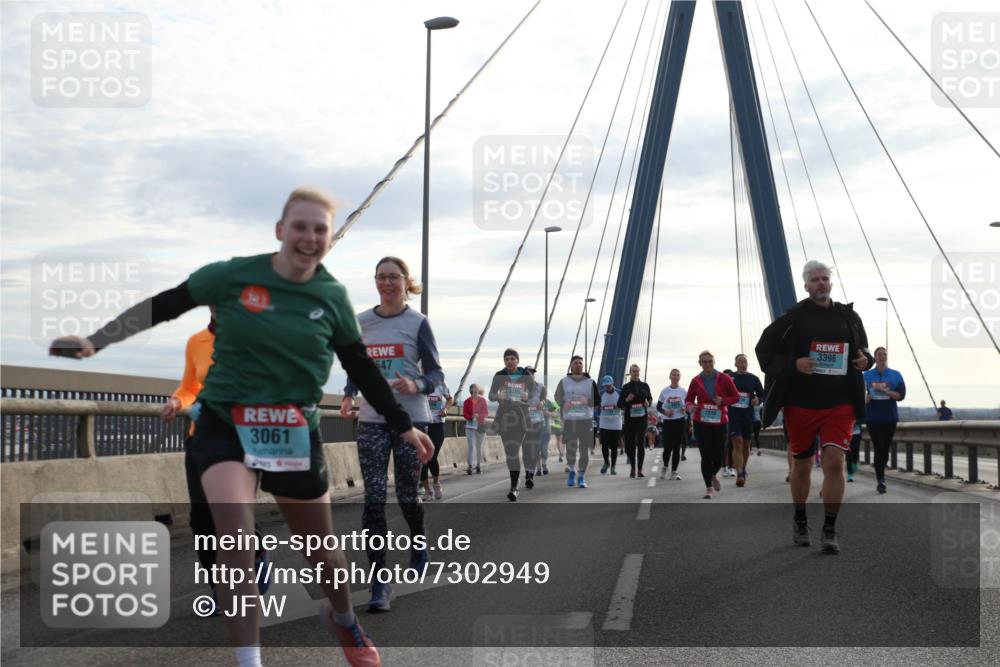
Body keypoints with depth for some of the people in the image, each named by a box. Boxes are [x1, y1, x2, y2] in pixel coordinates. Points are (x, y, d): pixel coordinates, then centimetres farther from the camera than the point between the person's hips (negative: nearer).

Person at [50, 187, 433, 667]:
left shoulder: (332, 297, -4)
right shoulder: (233, 276, -10)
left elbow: (361, 369, 5)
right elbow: (162, 307, -1)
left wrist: (404, 427, 7)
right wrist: (94, 342, -7)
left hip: (296, 433, 2)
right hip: (225, 423, -2)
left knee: (321, 547, 13)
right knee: (236, 543, -20)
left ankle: (344, 620, 45)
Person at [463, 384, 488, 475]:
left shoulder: (482, 400, 2)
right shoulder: (467, 402, 1)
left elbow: (486, 413, -1)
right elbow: (465, 414, -3)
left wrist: (478, 416, -19)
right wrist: (472, 417, -23)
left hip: (481, 426, 1)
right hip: (470, 426, -1)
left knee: (479, 447, 8)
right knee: (471, 446, -11)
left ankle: (478, 466, 20)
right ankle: (469, 466, -13)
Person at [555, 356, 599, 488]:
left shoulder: (590, 382, 9)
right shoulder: (564, 382, 9)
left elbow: (598, 400, 7)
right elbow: (557, 398, 6)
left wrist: (587, 401, -14)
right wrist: (564, 403, -17)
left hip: (586, 419, 1)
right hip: (569, 420, 0)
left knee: (584, 450, -1)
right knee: (570, 448, -5)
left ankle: (582, 477, 11)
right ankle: (572, 470, 23)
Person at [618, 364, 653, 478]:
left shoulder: (644, 386, 8)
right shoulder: (626, 387, 4)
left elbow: (650, 398, 22)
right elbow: (619, 404, 5)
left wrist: (648, 403, -1)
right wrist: (626, 400, -15)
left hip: (641, 418, 0)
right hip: (629, 418, 0)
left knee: (640, 443, -11)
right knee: (630, 444, 4)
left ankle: (639, 470, -11)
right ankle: (632, 468, 19)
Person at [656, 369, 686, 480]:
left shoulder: (684, 391, 4)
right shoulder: (664, 391, 3)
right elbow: (658, 407, 8)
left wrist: (686, 409, -11)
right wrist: (665, 412, -11)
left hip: (680, 422, 1)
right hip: (667, 422, -1)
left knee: (676, 448, 1)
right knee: (667, 447, -6)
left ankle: (674, 472, 10)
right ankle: (665, 467, 20)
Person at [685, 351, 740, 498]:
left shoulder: (724, 378, 1)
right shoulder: (696, 381, 3)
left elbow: (736, 396, 5)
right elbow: (688, 399, 12)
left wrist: (723, 400, -13)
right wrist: (689, 406, -11)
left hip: (720, 422, 0)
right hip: (701, 423, 0)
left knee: (719, 454, 3)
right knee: (706, 455, -5)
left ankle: (713, 475, 37)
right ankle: (709, 487, 6)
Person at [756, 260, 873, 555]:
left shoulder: (849, 316, 8)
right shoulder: (793, 317, -3)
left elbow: (863, 350, 23)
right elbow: (764, 351, -1)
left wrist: (866, 360, 0)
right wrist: (793, 364, -16)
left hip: (840, 404, 1)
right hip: (801, 403, -1)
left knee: (834, 462, -11)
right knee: (802, 465, 11)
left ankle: (829, 531, -4)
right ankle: (800, 521, 33)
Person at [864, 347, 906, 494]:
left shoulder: (896, 375, 5)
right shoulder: (867, 375, 5)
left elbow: (901, 395, -3)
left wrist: (884, 390, -15)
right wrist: (867, 397, -16)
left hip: (890, 417, 2)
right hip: (873, 418, -2)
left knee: (886, 449, 9)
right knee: (879, 448, -8)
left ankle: (880, 476, 26)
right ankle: (880, 480, -7)